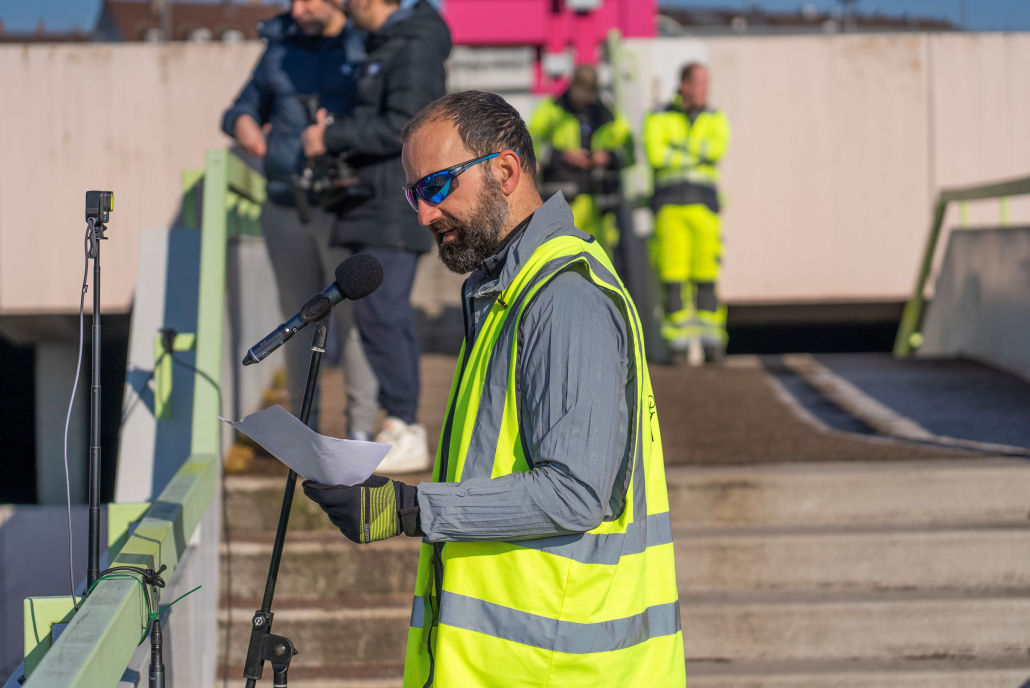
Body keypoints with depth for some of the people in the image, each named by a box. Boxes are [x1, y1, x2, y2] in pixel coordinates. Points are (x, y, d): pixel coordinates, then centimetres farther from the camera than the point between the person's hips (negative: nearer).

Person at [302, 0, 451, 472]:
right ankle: (401, 433, 10)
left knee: (379, 310, -13)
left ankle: (406, 434, -11)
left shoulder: (415, 48, -14)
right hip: (377, 204, 10)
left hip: (398, 202, -10)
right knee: (388, 313, 8)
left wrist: (330, 139, -18)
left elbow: (402, 128, -24)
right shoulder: (382, 48, 18)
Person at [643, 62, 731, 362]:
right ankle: (678, 338, -1)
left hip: (704, 202, 2)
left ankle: (709, 337, 1)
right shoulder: (659, 118, 7)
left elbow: (718, 148, -7)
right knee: (673, 270, -6)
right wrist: (698, 155, -4)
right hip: (669, 202, -2)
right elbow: (656, 154, -11)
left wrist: (680, 147, -8)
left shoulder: (716, 119, 14)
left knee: (706, 270, -3)